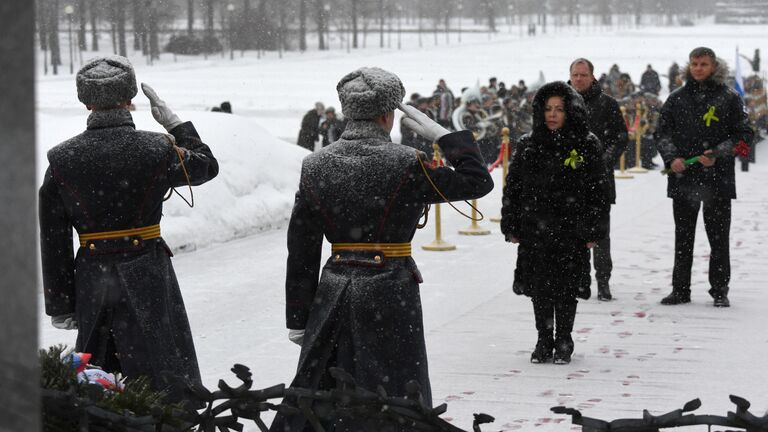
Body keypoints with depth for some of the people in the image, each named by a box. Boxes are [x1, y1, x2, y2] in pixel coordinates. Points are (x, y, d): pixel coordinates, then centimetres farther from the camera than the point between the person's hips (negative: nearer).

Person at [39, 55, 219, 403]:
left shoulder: (62, 160, -4)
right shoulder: (156, 150, -10)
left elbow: (53, 245, -1)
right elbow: (207, 166, 11)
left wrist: (60, 306, 6)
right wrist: (173, 121, 17)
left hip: (91, 277, 2)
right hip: (146, 275, -2)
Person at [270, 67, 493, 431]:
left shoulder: (315, 167, 1)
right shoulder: (406, 165, -11)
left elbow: (301, 253, 4)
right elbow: (478, 182, -3)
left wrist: (297, 318, 9)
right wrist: (442, 135, 4)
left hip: (334, 296, 4)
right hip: (390, 293, -4)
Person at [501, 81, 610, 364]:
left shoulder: (587, 146, -2)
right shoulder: (528, 146, 4)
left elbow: (598, 190, -1)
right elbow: (512, 187, 8)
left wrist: (594, 230, -5)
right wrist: (511, 226, 4)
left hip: (571, 231, -2)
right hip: (535, 230, 2)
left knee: (566, 288, 4)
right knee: (539, 288, 6)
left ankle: (563, 343, 18)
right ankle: (543, 342, 20)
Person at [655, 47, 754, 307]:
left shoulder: (729, 98, 2)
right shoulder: (677, 99, 9)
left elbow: (744, 135, 1)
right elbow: (662, 132, 11)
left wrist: (717, 154, -12)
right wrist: (671, 158, -7)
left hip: (718, 179, -2)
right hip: (683, 179, 2)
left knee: (719, 238, 2)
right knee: (683, 237, 8)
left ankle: (720, 291, 10)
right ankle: (680, 290, 15)